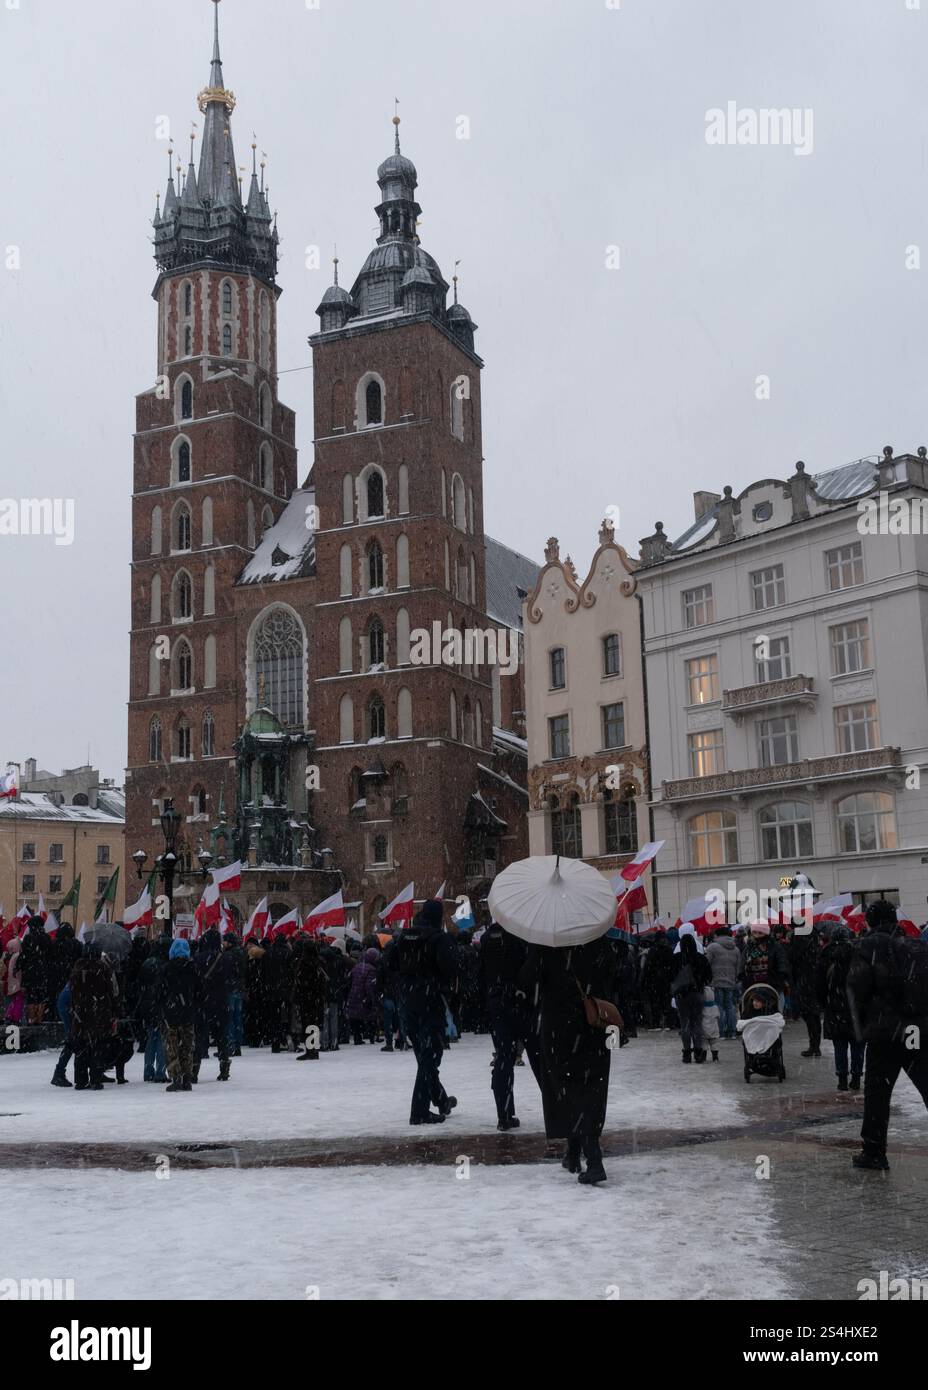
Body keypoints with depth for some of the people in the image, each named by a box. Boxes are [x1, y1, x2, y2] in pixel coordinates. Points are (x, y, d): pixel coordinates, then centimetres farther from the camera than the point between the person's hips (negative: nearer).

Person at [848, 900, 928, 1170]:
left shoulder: (869, 947, -4)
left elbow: (856, 989, -7)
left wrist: (861, 1026, 4)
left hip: (885, 1033, -3)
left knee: (877, 1093, 8)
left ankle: (874, 1152, 12)